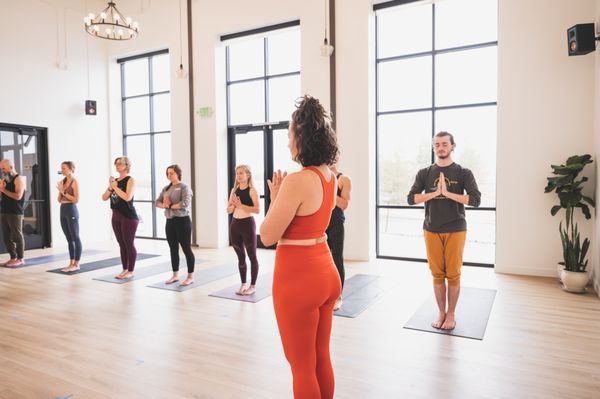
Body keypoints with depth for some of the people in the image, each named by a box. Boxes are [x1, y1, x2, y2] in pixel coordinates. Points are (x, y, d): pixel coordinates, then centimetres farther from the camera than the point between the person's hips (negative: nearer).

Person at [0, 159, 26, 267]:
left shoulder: (19, 179, -7)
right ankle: (13, 258, 16)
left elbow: (18, 196, -18)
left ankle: (20, 259, 3)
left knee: (17, 236, -3)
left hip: (15, 213, -8)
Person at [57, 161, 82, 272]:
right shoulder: (62, 181, 12)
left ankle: (77, 264, 3)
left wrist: (64, 192, -13)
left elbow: (76, 199, -15)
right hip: (63, 210, 8)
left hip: (71, 210, -8)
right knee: (69, 239, 11)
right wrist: (60, 191, -2)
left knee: (75, 238, -2)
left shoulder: (74, 182, -7)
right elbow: (59, 200, 13)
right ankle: (71, 263, 18)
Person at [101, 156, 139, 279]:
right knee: (122, 244, 13)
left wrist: (115, 186, -14)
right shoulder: (115, 181, 12)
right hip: (116, 216, 7)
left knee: (129, 244, -1)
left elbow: (127, 197, -22)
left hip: (129, 216, -7)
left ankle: (131, 271, 8)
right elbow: (104, 198, 10)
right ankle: (125, 269, 22)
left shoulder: (130, 180, -7)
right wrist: (110, 187, -6)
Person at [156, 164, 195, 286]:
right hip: (170, 221, 7)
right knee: (173, 249, 13)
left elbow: (185, 203, -22)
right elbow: (158, 202, 11)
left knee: (186, 249, -1)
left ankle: (190, 277, 7)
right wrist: (164, 205, -11)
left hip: (182, 221, -7)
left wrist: (170, 206, -11)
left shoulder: (184, 187, -8)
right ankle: (175, 275, 24)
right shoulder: (166, 188, 13)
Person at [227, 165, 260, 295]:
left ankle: (253, 285, 13)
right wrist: (233, 205, -10)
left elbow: (257, 209, -17)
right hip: (235, 225, 6)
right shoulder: (234, 190, 10)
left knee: (252, 256, 4)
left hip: (248, 224, -6)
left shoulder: (252, 190, -7)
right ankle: (243, 284, 25)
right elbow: (228, 210, 11)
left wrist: (240, 205, -19)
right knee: (240, 256, 13)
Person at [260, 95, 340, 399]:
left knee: (302, 365, 10)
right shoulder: (330, 177, 5)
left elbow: (268, 236, -14)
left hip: (298, 278, -9)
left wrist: (274, 198, -3)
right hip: (326, 272, 9)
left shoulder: (297, 180, -21)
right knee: (321, 357, 22)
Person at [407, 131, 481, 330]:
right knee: (437, 274, 7)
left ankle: (451, 314, 19)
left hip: (455, 230, -1)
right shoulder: (424, 173, 5)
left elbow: (476, 200, -11)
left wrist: (448, 193, -18)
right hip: (431, 230, 2)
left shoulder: (463, 173, 0)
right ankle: (441, 312, 22)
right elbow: (411, 199, -4)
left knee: (453, 274, 4)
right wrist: (435, 193, -15)